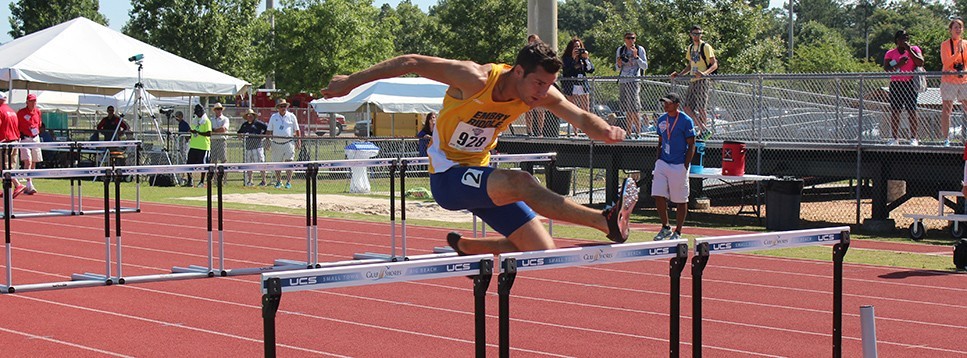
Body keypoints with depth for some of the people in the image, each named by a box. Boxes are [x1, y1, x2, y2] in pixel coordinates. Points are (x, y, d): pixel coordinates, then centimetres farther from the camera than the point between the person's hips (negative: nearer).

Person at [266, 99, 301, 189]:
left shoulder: (291, 116, 8)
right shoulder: (273, 117, 12)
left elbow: (297, 130, 10)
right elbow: (269, 130, 15)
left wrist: (299, 140, 2)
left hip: (288, 142, -2)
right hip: (276, 144, 2)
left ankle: (288, 182, -7)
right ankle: (278, 182, 17)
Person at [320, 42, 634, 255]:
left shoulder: (541, 94, -7)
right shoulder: (475, 79, -24)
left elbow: (580, 117, -14)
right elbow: (411, 63, -19)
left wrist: (605, 130, -38)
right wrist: (350, 82, -15)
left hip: (481, 176, 7)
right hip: (447, 177, -7)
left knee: (542, 252, -2)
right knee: (520, 182, -34)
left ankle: (464, 246, 20)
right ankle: (606, 221, -45)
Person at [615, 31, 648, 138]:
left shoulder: (640, 49, 1)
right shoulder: (620, 50, 13)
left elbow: (645, 66, -2)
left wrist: (636, 56, -13)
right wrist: (619, 65, -4)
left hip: (634, 81, -4)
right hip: (622, 81, 4)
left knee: (634, 109, -12)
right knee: (627, 110, 7)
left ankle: (638, 133, -9)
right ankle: (628, 133, 11)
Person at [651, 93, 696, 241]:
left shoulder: (686, 121, -7)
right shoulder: (661, 120, 11)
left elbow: (691, 146, -7)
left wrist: (685, 166, -13)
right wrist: (658, 162, 11)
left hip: (679, 166, -5)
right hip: (662, 163, 5)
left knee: (681, 201, 2)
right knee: (658, 196, -3)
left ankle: (677, 232, 12)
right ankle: (665, 228, 14)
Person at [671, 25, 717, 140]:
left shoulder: (705, 47, -6)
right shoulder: (690, 47, 17)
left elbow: (714, 65, -10)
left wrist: (704, 73, -26)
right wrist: (679, 74, 14)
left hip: (702, 81, -8)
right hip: (692, 81, 8)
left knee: (701, 108, -9)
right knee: (687, 108, 4)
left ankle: (704, 132, -2)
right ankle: (704, 130, 10)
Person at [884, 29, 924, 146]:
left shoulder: (914, 49, 8)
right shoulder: (890, 53, 9)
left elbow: (920, 63, -7)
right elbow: (886, 68, 0)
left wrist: (909, 50, -7)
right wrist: (899, 64, -14)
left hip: (910, 84, -1)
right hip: (896, 84, 1)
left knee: (912, 110, -4)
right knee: (894, 111, -1)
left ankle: (913, 138, -1)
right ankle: (895, 138, 4)